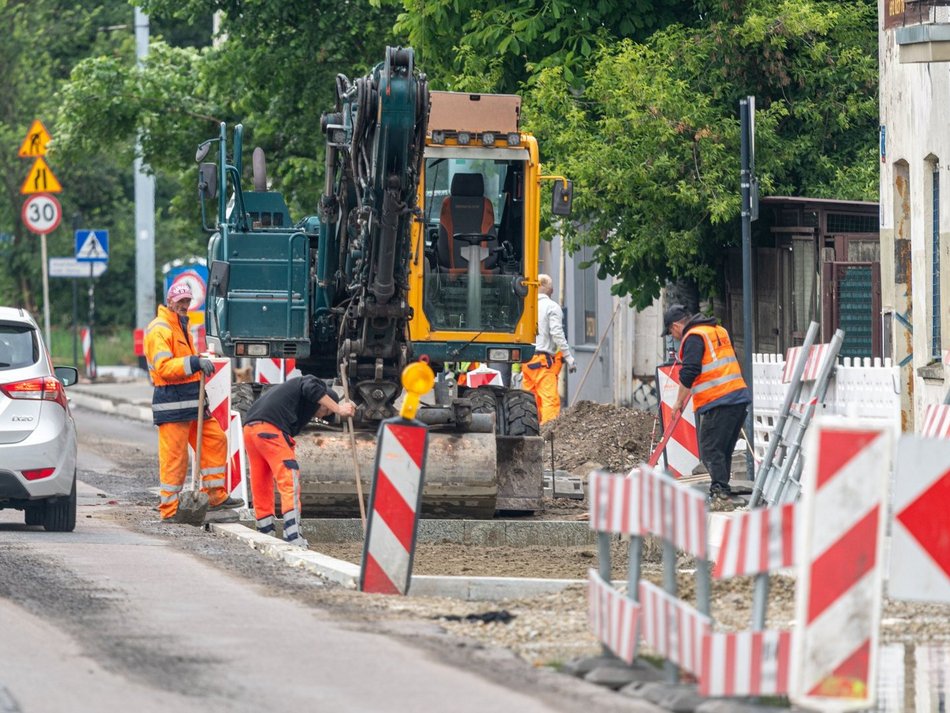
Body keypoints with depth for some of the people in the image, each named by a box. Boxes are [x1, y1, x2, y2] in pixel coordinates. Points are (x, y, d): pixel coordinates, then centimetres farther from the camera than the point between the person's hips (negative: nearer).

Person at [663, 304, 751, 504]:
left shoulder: (693, 337, -6)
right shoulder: (720, 331, 22)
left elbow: (688, 374, -14)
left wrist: (679, 402, -4)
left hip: (718, 402, -9)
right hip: (740, 397, 9)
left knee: (710, 450, -8)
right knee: (724, 450, 14)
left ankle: (720, 490, -16)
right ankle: (722, 489, 16)